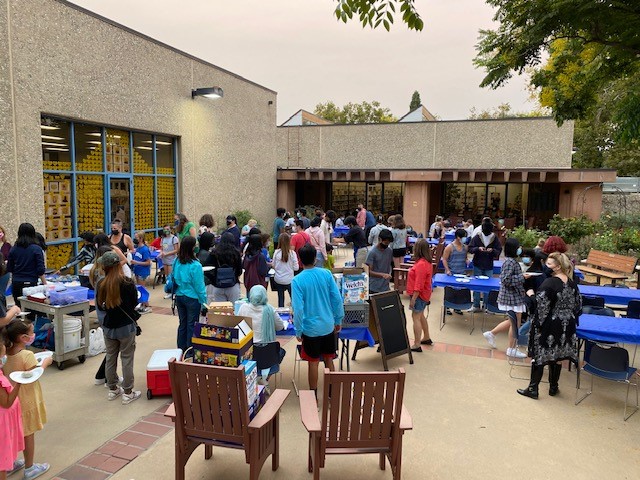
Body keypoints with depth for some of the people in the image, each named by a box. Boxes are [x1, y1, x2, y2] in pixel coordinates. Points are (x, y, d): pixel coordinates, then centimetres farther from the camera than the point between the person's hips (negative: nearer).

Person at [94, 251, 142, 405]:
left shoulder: (100, 285, -9)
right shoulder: (128, 283, -17)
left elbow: (99, 306, 4)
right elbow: (135, 303, -3)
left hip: (109, 327, 3)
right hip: (126, 327, -3)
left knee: (110, 358, 17)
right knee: (127, 359, 7)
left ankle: (112, 389, 31)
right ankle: (128, 393, 14)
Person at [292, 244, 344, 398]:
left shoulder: (297, 280, -15)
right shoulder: (326, 274, -6)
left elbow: (298, 308, -16)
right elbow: (337, 299, -3)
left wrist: (298, 331, -4)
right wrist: (338, 319, 9)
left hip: (310, 329, -3)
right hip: (328, 326, 3)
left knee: (313, 363, 11)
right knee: (329, 360, 18)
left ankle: (314, 396, 24)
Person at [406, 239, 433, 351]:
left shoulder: (421, 264, -24)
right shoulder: (427, 262, 7)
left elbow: (419, 284, -25)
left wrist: (413, 299, -22)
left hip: (419, 295, -10)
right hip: (425, 294, 10)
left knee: (416, 317, -4)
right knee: (421, 316, 23)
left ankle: (417, 345, 0)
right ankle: (426, 338, 37)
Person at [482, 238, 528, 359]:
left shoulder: (512, 260, 9)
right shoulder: (510, 262, -20)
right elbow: (506, 280, -25)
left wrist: (523, 276, 9)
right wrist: (522, 277, -21)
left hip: (514, 297, 10)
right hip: (512, 298, -10)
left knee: (513, 322, 20)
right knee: (515, 323, 3)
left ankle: (491, 334, 30)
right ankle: (512, 349, 17)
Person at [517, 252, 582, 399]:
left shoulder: (549, 282, -21)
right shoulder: (571, 283, 2)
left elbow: (540, 304, -24)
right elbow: (578, 305, 11)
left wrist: (532, 294, -7)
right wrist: (569, 318, 21)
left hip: (548, 326, -7)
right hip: (565, 326, 7)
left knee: (539, 355, 4)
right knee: (557, 356, 17)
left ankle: (533, 388, 11)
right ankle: (553, 387, 28)